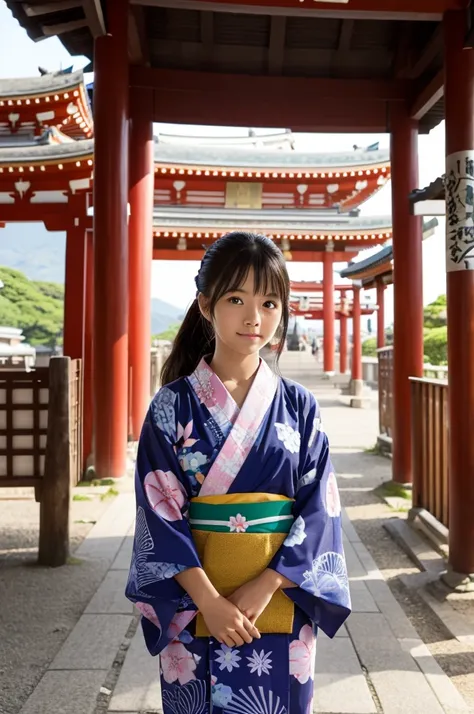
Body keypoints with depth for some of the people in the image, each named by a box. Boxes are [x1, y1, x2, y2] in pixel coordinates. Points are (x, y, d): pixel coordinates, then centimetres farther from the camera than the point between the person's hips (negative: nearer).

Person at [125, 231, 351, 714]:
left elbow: (319, 509, -4)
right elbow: (160, 514, -9)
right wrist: (210, 602, -16)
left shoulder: (298, 407, -2)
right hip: (192, 606, -1)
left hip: (281, 605, 1)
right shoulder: (173, 406, -6)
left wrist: (264, 587, -14)